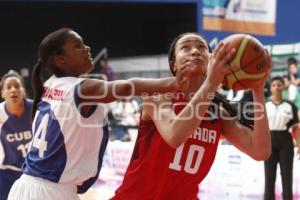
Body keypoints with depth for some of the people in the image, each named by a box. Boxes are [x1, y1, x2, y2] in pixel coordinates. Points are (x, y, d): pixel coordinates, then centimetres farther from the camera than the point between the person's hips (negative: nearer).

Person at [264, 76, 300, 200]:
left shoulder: (290, 106, 4)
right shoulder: (264, 106, 5)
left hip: (285, 142, 0)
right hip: (270, 141, 0)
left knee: (287, 176, 2)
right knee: (269, 177, 3)